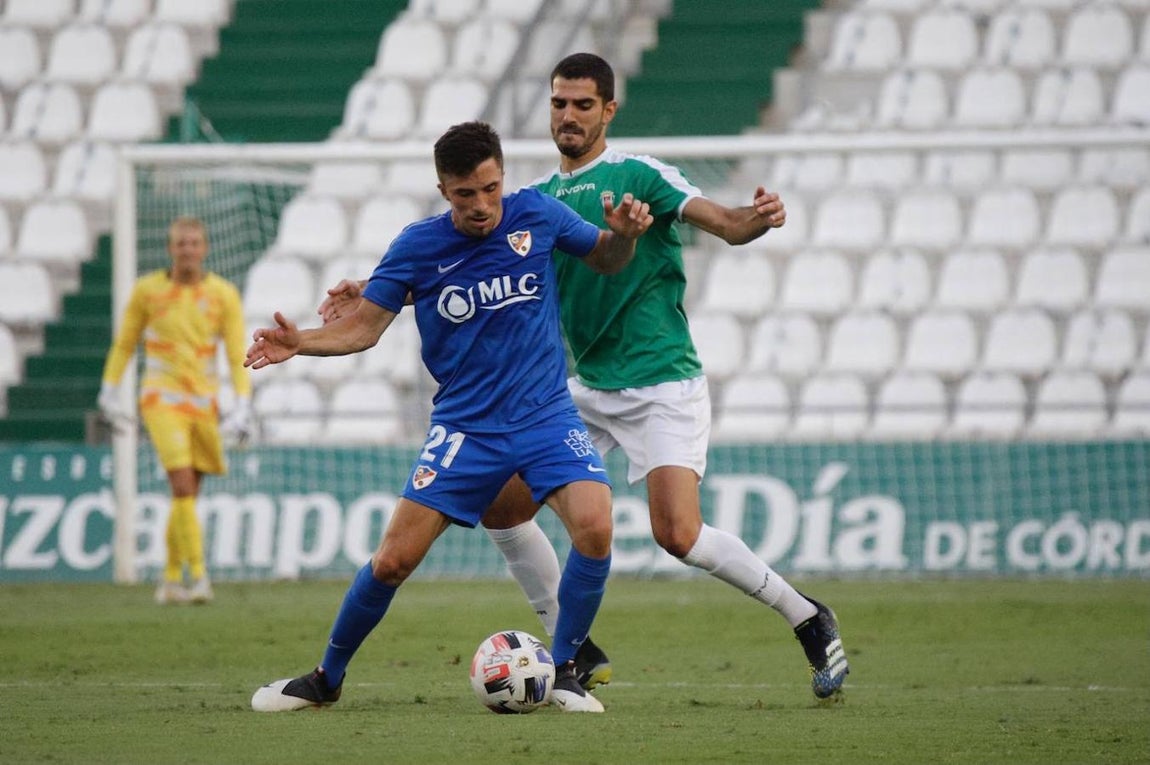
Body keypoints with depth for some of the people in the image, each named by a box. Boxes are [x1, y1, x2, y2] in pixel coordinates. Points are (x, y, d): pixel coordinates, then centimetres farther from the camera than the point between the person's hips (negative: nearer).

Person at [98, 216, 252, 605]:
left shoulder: (224, 294, -1)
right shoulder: (147, 289, -2)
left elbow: (237, 357, -2)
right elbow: (123, 344, 10)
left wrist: (242, 408, -12)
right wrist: (109, 393, 9)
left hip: (204, 403, 3)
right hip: (161, 399, -3)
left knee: (187, 495, 9)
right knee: (183, 486, -18)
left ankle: (172, 578, 23)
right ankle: (198, 576, -20)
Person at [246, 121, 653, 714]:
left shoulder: (537, 215, -4)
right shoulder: (417, 248, -6)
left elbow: (606, 261, 12)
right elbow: (364, 327, -1)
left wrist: (624, 232, -11)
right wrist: (299, 343, -19)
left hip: (547, 416, 0)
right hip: (465, 426, 0)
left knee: (595, 527, -25)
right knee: (393, 560, -5)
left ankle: (563, 672, -4)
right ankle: (326, 679, 18)